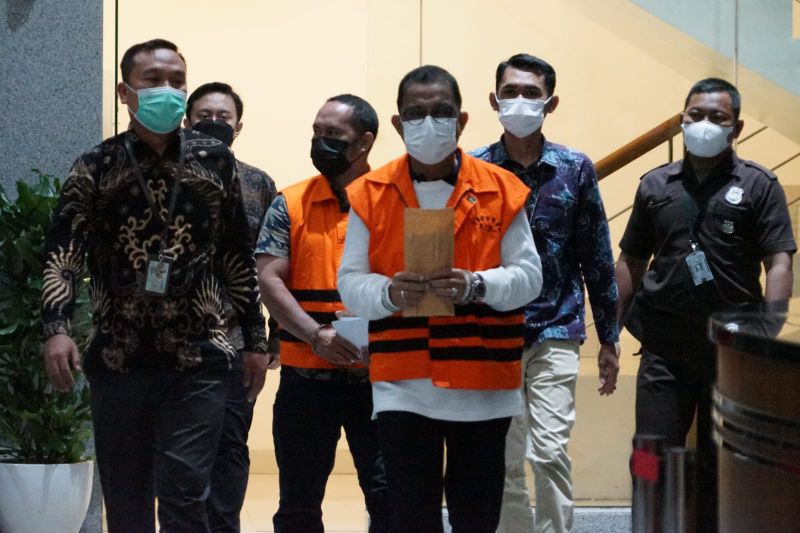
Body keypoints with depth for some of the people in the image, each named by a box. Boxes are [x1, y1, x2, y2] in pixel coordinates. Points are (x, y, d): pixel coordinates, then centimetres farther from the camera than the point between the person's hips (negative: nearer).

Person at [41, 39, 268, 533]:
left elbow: (238, 256, 10)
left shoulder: (215, 160, 5)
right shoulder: (96, 167, 3)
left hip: (198, 363, -1)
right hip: (117, 362, 1)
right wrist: (57, 327, -20)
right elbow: (62, 252, -5)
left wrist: (256, 338, 9)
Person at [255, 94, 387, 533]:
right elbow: (269, 280, -3)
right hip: (306, 377, 1)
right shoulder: (290, 205, 6)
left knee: (389, 495, 0)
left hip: (379, 375, -1)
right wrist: (317, 336, -16)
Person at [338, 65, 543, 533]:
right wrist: (390, 292, -21)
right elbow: (350, 284, 1)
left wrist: (475, 285, -20)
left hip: (483, 384, 0)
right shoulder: (370, 194, 3)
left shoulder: (501, 190, 2)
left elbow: (529, 277, -1)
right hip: (404, 385, 0)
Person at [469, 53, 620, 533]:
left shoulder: (575, 168, 3)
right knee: (503, 462, 6)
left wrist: (609, 338, 7)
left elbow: (597, 259, 7)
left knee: (550, 452, -11)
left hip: (556, 332, -1)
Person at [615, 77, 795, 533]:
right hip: (664, 351, 2)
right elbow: (632, 262, 13)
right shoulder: (656, 185, 9)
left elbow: (779, 262, -6)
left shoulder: (758, 185, 0)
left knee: (721, 466, 8)